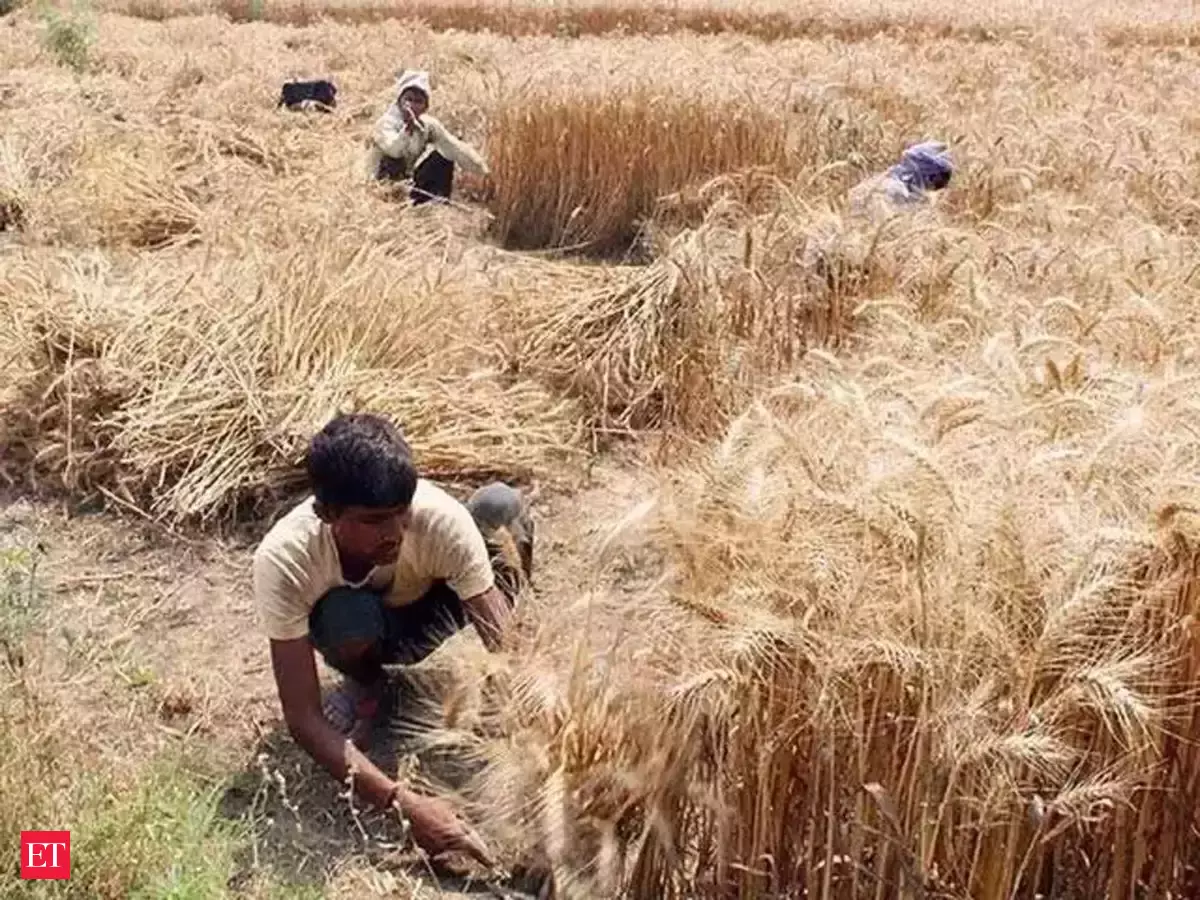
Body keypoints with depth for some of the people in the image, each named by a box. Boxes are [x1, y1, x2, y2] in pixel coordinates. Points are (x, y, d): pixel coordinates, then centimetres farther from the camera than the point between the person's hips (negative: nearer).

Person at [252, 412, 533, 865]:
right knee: (347, 618, -39)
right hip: (366, 625, 1)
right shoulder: (283, 560, -38)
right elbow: (302, 717, -38)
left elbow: (503, 645, -35)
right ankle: (366, 688, -1)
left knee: (501, 504, -30)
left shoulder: (440, 518, -38)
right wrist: (404, 805, -49)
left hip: (432, 609, 0)